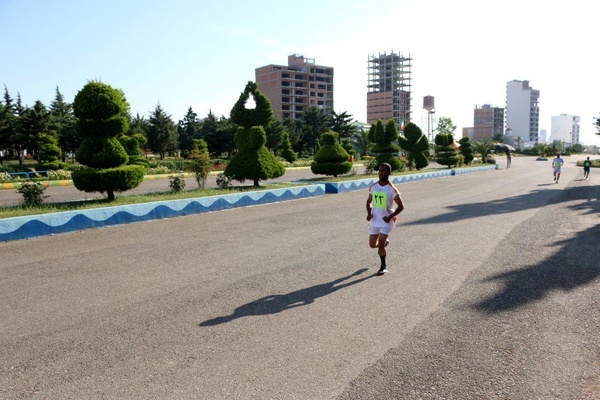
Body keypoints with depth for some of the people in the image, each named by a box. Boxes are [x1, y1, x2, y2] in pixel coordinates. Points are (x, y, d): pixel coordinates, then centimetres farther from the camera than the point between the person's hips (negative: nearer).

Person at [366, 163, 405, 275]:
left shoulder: (392, 189, -15)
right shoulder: (373, 187, 0)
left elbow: (401, 206, -10)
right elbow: (369, 201, 14)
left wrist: (389, 217, -20)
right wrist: (369, 213, -5)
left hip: (387, 220, -5)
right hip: (375, 220, 5)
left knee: (380, 244, -12)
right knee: (372, 245, 11)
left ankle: (384, 266, 13)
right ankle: (385, 242, 45)